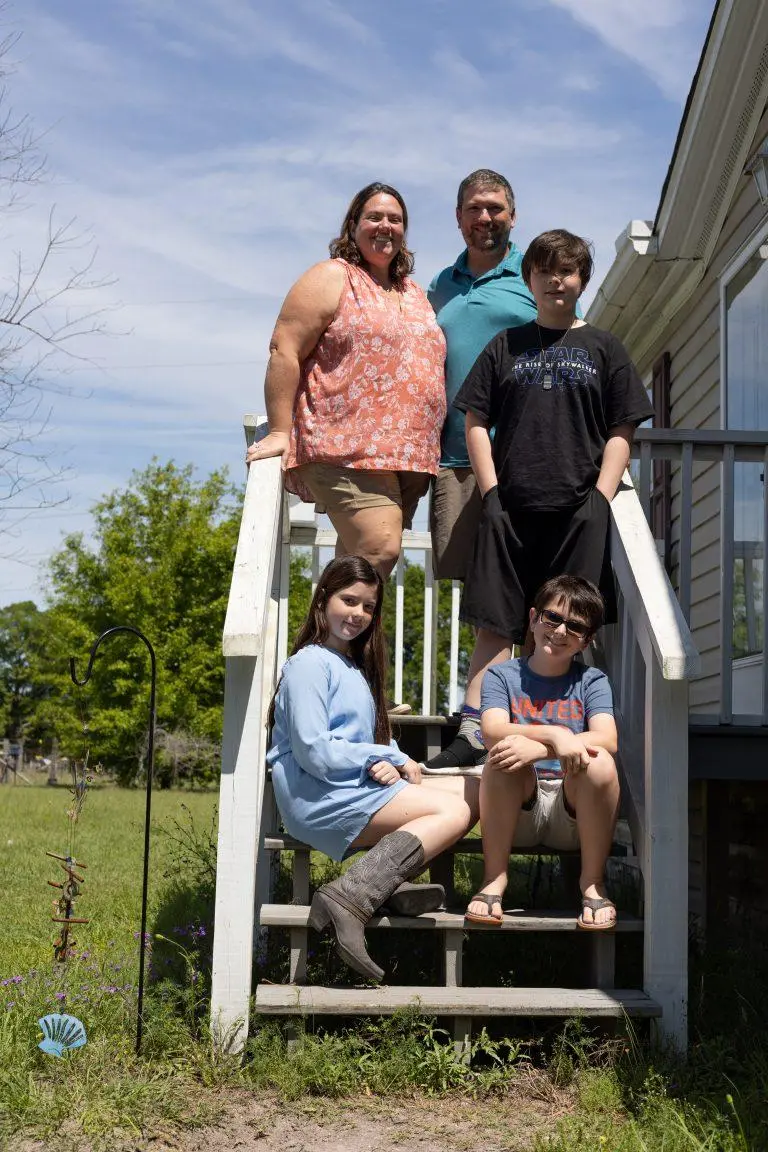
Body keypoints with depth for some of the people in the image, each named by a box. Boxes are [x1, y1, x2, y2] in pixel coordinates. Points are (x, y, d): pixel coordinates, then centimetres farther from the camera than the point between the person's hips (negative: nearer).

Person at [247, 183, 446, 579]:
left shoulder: (414, 293, 24)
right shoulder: (331, 279, 2)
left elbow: (427, 365, 31)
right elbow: (284, 352, -6)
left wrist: (426, 449, 22)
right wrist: (280, 432, -13)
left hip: (406, 455, 7)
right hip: (346, 448, -7)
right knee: (378, 549, -21)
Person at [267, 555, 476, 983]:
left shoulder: (355, 665, 24)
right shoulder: (310, 663, -6)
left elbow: (374, 738, 21)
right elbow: (312, 751, -16)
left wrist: (400, 761, -2)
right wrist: (380, 758, -10)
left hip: (359, 788, 9)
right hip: (321, 796, -9)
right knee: (453, 812, -19)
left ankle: (392, 881, -16)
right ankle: (349, 899, -30)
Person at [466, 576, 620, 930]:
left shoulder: (592, 681, 8)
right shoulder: (502, 675, 6)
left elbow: (607, 740, -12)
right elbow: (493, 731, -14)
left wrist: (535, 748, -28)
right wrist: (555, 736, -33)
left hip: (574, 815, 0)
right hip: (517, 815, 0)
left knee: (599, 763, -28)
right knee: (505, 756, -29)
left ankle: (593, 882, -11)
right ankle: (494, 880, -17)